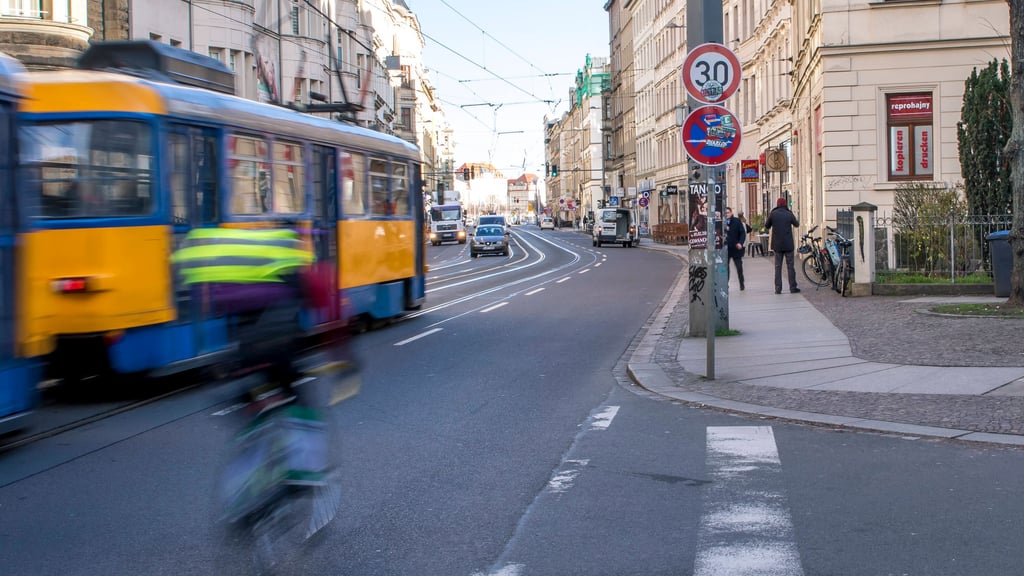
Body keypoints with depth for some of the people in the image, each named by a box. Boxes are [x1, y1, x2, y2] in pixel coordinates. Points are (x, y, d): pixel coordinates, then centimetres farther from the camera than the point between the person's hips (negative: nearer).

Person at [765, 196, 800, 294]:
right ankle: (793, 287, 6)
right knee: (790, 266, 6)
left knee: (778, 266, 5)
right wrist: (795, 218, 31)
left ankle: (778, 288, 2)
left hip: (777, 244, 1)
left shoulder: (772, 214, -5)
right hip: (788, 244, -1)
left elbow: (767, 226, 7)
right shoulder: (789, 214, -6)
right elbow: (796, 224, 12)